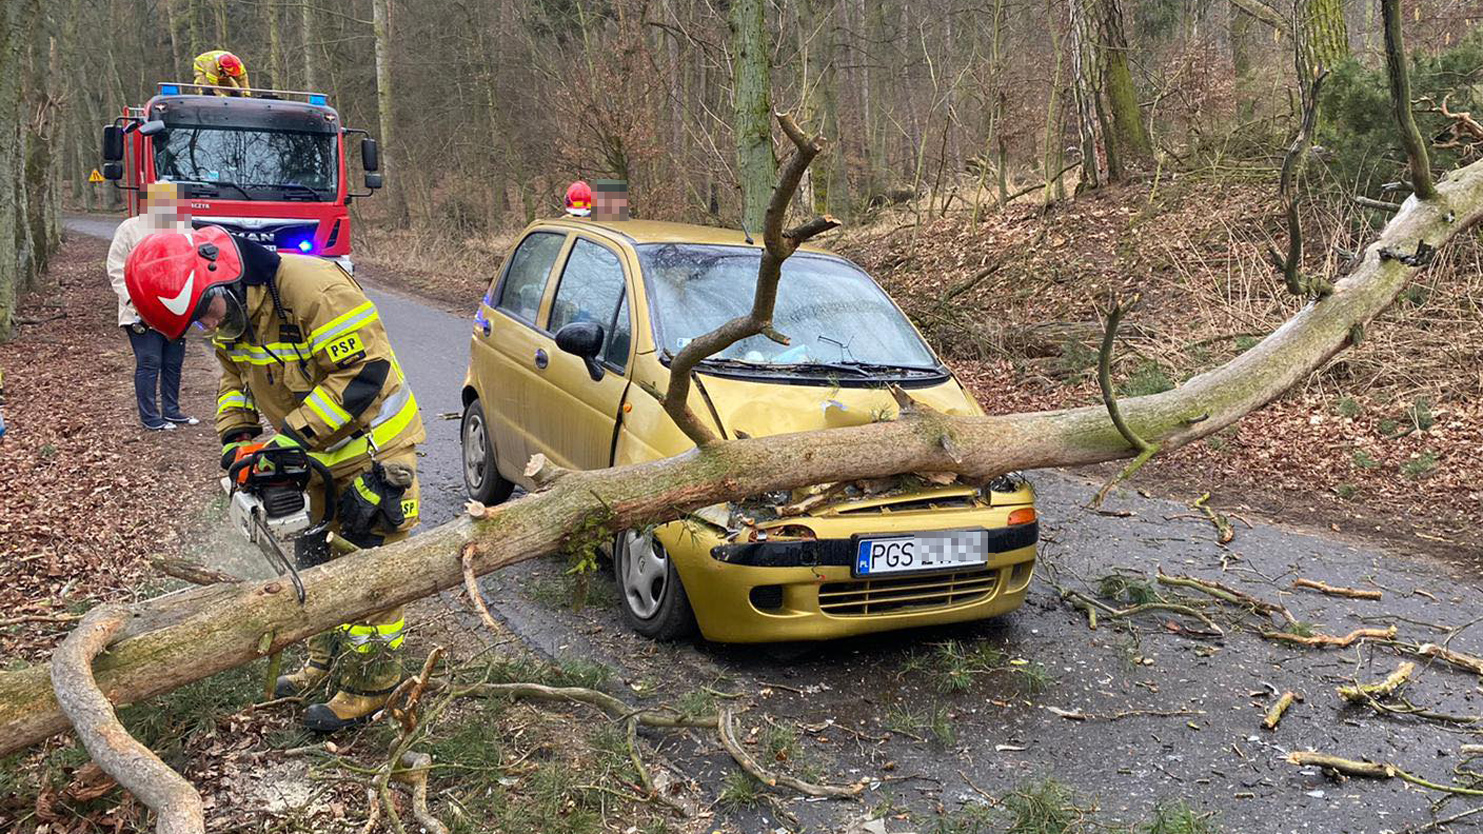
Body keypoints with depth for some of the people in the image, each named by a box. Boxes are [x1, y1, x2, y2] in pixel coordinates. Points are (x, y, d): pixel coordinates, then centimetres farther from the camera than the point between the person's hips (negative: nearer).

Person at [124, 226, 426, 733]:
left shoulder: (313, 287, -30)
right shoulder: (228, 313, -2)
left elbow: (365, 370, -29)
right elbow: (235, 375, 15)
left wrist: (296, 433, -26)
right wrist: (235, 435, -1)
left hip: (373, 445, -9)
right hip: (319, 452, 9)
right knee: (317, 557, 18)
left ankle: (371, 685, 8)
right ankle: (326, 657, 36)